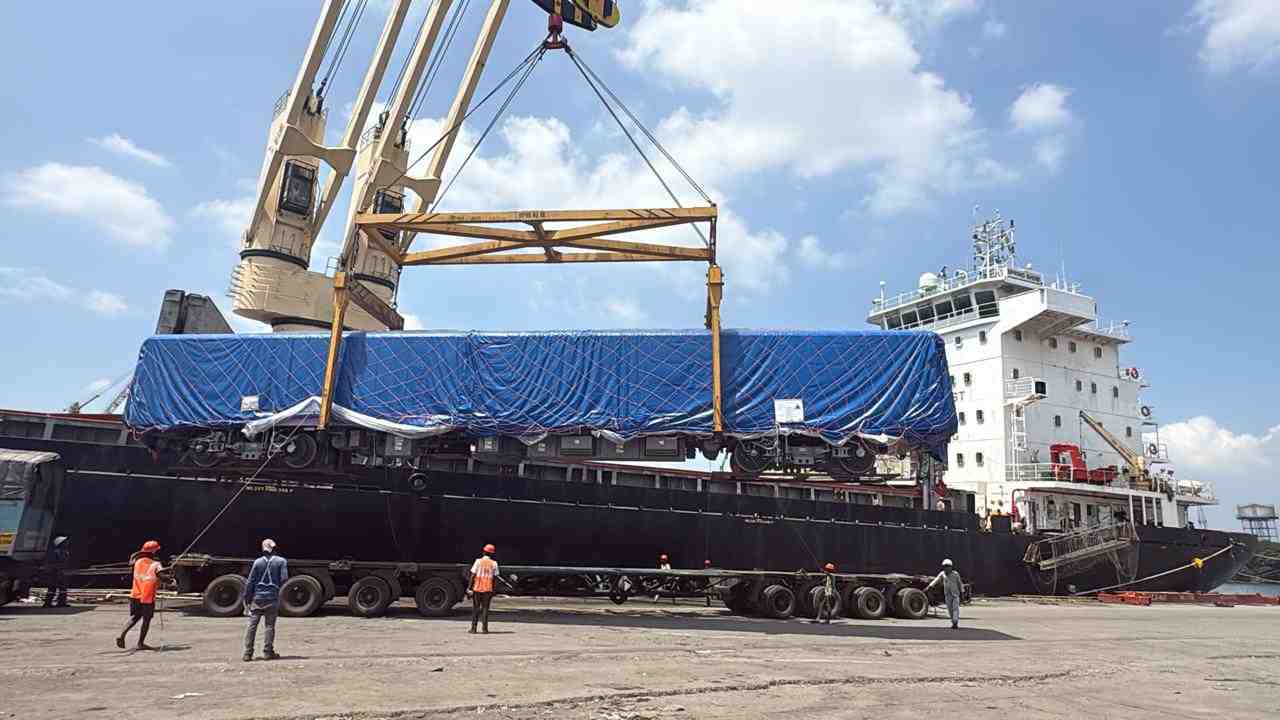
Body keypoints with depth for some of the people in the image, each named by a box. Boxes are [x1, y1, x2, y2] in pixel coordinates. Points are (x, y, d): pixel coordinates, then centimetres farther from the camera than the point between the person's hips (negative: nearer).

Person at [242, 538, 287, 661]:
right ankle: (268, 652, 8)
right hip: (272, 598, -1)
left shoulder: (258, 562, 1)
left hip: (257, 597, 1)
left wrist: (247, 598, 6)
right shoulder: (281, 561, -2)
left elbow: (250, 582, 1)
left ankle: (247, 653, 6)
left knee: (251, 625, 6)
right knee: (270, 625, 7)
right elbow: (284, 579, -8)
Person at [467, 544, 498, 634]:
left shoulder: (478, 561, -3)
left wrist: (469, 587, -2)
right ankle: (485, 628, 2)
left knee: (475, 607, 9)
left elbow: (472, 575, -6)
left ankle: (473, 628, 8)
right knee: (485, 608, 6)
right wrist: (493, 589, 9)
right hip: (488, 589, 1)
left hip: (477, 588, -1)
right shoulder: (494, 563, 1)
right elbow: (495, 577, 2)